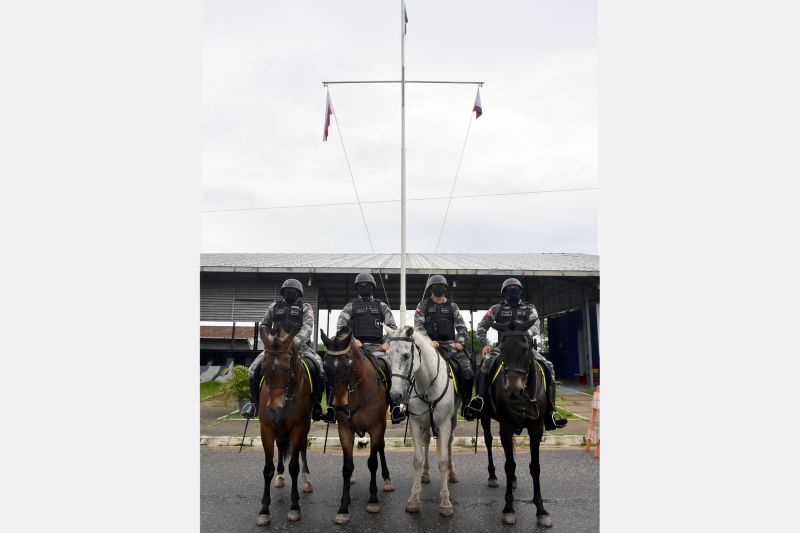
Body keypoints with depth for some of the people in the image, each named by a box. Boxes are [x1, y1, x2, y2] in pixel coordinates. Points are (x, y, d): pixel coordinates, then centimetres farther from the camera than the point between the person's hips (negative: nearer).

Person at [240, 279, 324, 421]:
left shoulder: (305, 308, 4)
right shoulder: (274, 307, 12)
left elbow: (307, 328, -12)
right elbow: (263, 326, 18)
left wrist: (294, 342, -29)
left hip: (299, 346, -2)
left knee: (318, 367, -25)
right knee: (254, 369, -15)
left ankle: (316, 405, -10)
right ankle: (254, 402, 7)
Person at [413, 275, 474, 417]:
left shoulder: (452, 306, 15)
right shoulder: (423, 306, 7)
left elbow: (461, 326, 13)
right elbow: (419, 326, -4)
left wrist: (459, 342, -3)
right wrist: (428, 341, -17)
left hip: (450, 344, 2)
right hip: (430, 344, -2)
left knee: (467, 370, -12)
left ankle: (466, 404, 0)